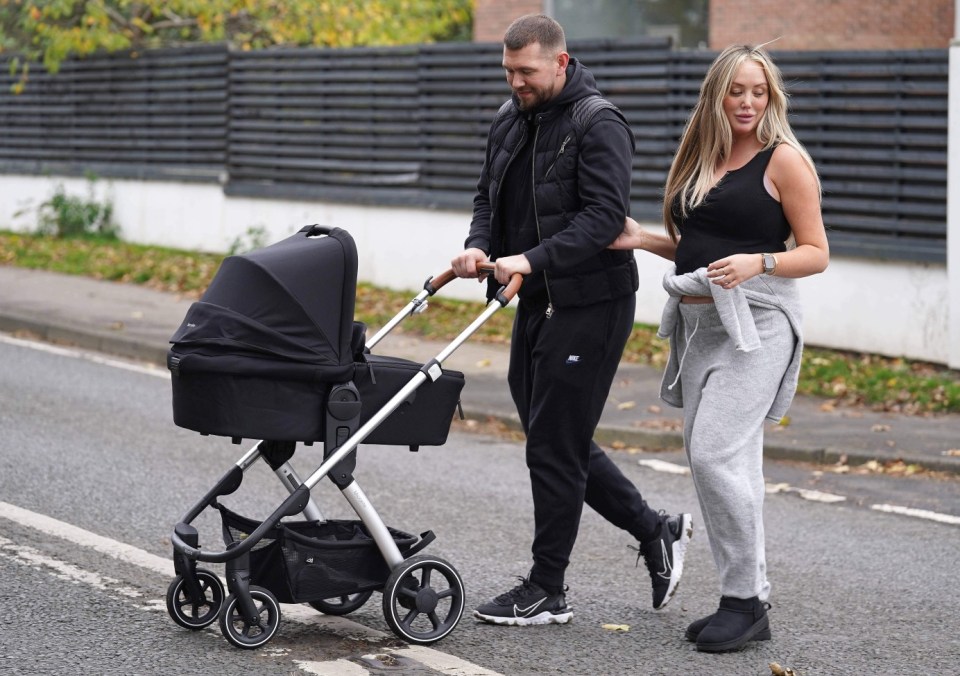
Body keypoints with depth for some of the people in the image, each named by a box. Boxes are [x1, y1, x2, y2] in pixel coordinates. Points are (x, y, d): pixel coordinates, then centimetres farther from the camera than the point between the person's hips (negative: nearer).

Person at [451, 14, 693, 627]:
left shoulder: (598, 124, -14)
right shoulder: (510, 121, 11)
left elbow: (604, 216, -23)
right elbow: (489, 196, 17)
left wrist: (533, 259, -32)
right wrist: (480, 245, -4)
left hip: (589, 304, -9)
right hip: (538, 302, 9)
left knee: (555, 446, -5)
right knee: (562, 440, 14)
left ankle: (547, 593, 5)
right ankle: (656, 531, 29)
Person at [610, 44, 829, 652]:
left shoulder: (784, 159, -5)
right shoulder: (701, 158, 16)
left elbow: (817, 254, -6)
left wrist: (758, 263, -22)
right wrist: (644, 239, 8)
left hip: (756, 321, -7)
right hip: (698, 321, 7)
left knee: (716, 453, -16)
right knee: (729, 463, 8)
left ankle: (746, 597, -7)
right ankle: (749, 603, 13)